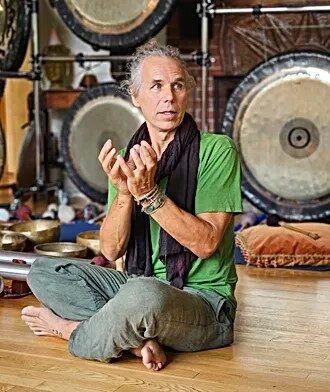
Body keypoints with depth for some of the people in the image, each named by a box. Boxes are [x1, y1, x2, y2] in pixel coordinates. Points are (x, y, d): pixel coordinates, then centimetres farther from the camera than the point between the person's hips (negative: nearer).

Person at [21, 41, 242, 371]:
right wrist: (124, 192, -19)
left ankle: (71, 329, -6)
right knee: (42, 270, -3)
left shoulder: (216, 150, -9)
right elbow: (112, 250, -2)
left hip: (202, 298, -6)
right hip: (137, 283, 6)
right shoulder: (128, 159, 6)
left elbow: (207, 242, -17)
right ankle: (137, 338, -18)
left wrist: (149, 194, -25)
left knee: (144, 293, -38)